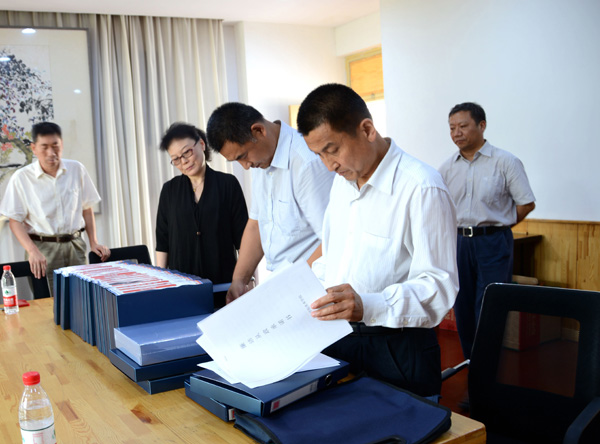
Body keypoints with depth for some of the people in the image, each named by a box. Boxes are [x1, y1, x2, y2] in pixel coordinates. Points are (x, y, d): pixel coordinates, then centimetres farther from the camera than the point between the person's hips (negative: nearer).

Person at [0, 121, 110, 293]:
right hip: (44, 248, -2)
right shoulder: (21, 178, -2)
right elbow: (15, 221, -1)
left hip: (75, 245, 2)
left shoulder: (77, 170, 5)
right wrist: (32, 251, -14)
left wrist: (93, 242, 6)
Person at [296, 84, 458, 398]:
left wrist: (367, 306, -35)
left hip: (396, 348, -7)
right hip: (336, 337, 7)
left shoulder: (421, 188, -18)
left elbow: (439, 286, -22)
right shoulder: (342, 181, 9)